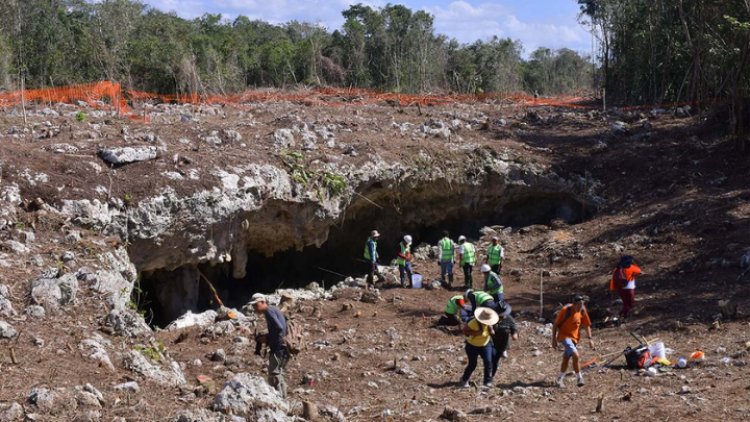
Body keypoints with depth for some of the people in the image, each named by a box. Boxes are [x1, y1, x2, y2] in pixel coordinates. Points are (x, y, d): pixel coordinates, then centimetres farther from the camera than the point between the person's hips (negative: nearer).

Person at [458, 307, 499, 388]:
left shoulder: (488, 323, -13)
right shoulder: (474, 323, -31)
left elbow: (492, 333, 0)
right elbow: (465, 331, -24)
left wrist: (490, 330, -21)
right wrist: (475, 333, -34)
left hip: (485, 345, 4)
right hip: (472, 346, -4)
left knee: (488, 362, -7)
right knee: (472, 364, 4)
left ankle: (487, 382, 6)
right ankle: (464, 380, 28)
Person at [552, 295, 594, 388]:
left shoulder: (582, 311, -4)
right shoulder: (566, 310, -19)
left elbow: (587, 325, 8)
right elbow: (555, 324, -12)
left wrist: (590, 338, -2)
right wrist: (554, 339, -12)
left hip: (574, 337, 6)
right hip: (564, 336, -6)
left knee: (566, 359, 16)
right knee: (576, 356, -22)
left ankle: (560, 379, 31)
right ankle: (579, 378, -12)